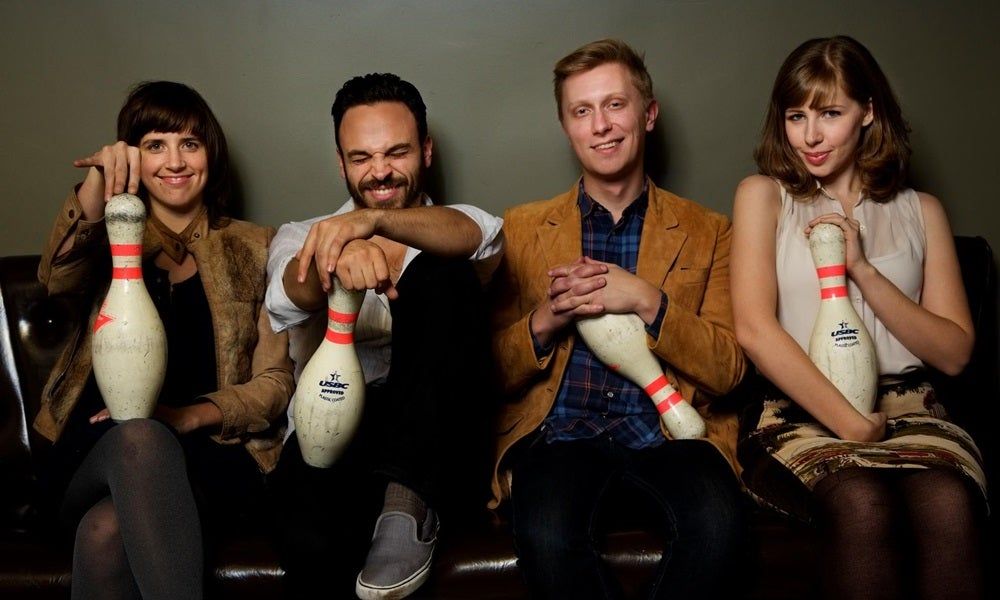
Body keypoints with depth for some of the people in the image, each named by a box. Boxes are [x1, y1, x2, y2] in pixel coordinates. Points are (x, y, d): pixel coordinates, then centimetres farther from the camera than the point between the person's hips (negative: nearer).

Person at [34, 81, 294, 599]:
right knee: (139, 436, -37)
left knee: (107, 530, -35)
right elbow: (57, 279, -8)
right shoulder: (109, 238, 18)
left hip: (212, 458, -1)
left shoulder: (253, 248, 14)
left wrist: (191, 415, -11)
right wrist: (97, 182, -24)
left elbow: (275, 381, 8)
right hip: (95, 459, 2)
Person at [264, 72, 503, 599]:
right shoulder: (300, 237, 17)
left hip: (435, 434, 2)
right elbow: (293, 295, -10)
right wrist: (343, 251, -36)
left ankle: (410, 497, -29)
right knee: (315, 544, -38)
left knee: (441, 275, -26)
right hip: (332, 428, -1)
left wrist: (373, 220, -34)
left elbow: (479, 235, -12)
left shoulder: (449, 233, 17)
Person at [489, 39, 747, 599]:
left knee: (717, 524, -33)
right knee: (548, 537, -34)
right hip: (557, 431, 0)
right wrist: (546, 319, -10)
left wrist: (648, 302, -11)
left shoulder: (707, 232, 14)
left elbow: (728, 369, 6)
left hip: (666, 431, 1)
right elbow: (494, 373, 11)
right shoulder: (522, 229, 14)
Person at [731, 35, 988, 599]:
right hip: (800, 408, -2)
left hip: (906, 404, 2)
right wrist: (848, 423, -13)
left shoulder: (921, 211, 18)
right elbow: (754, 327, -4)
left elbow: (954, 352, 9)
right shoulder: (763, 196, 11)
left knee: (948, 504, -33)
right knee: (862, 503, -36)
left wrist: (861, 268, -3)